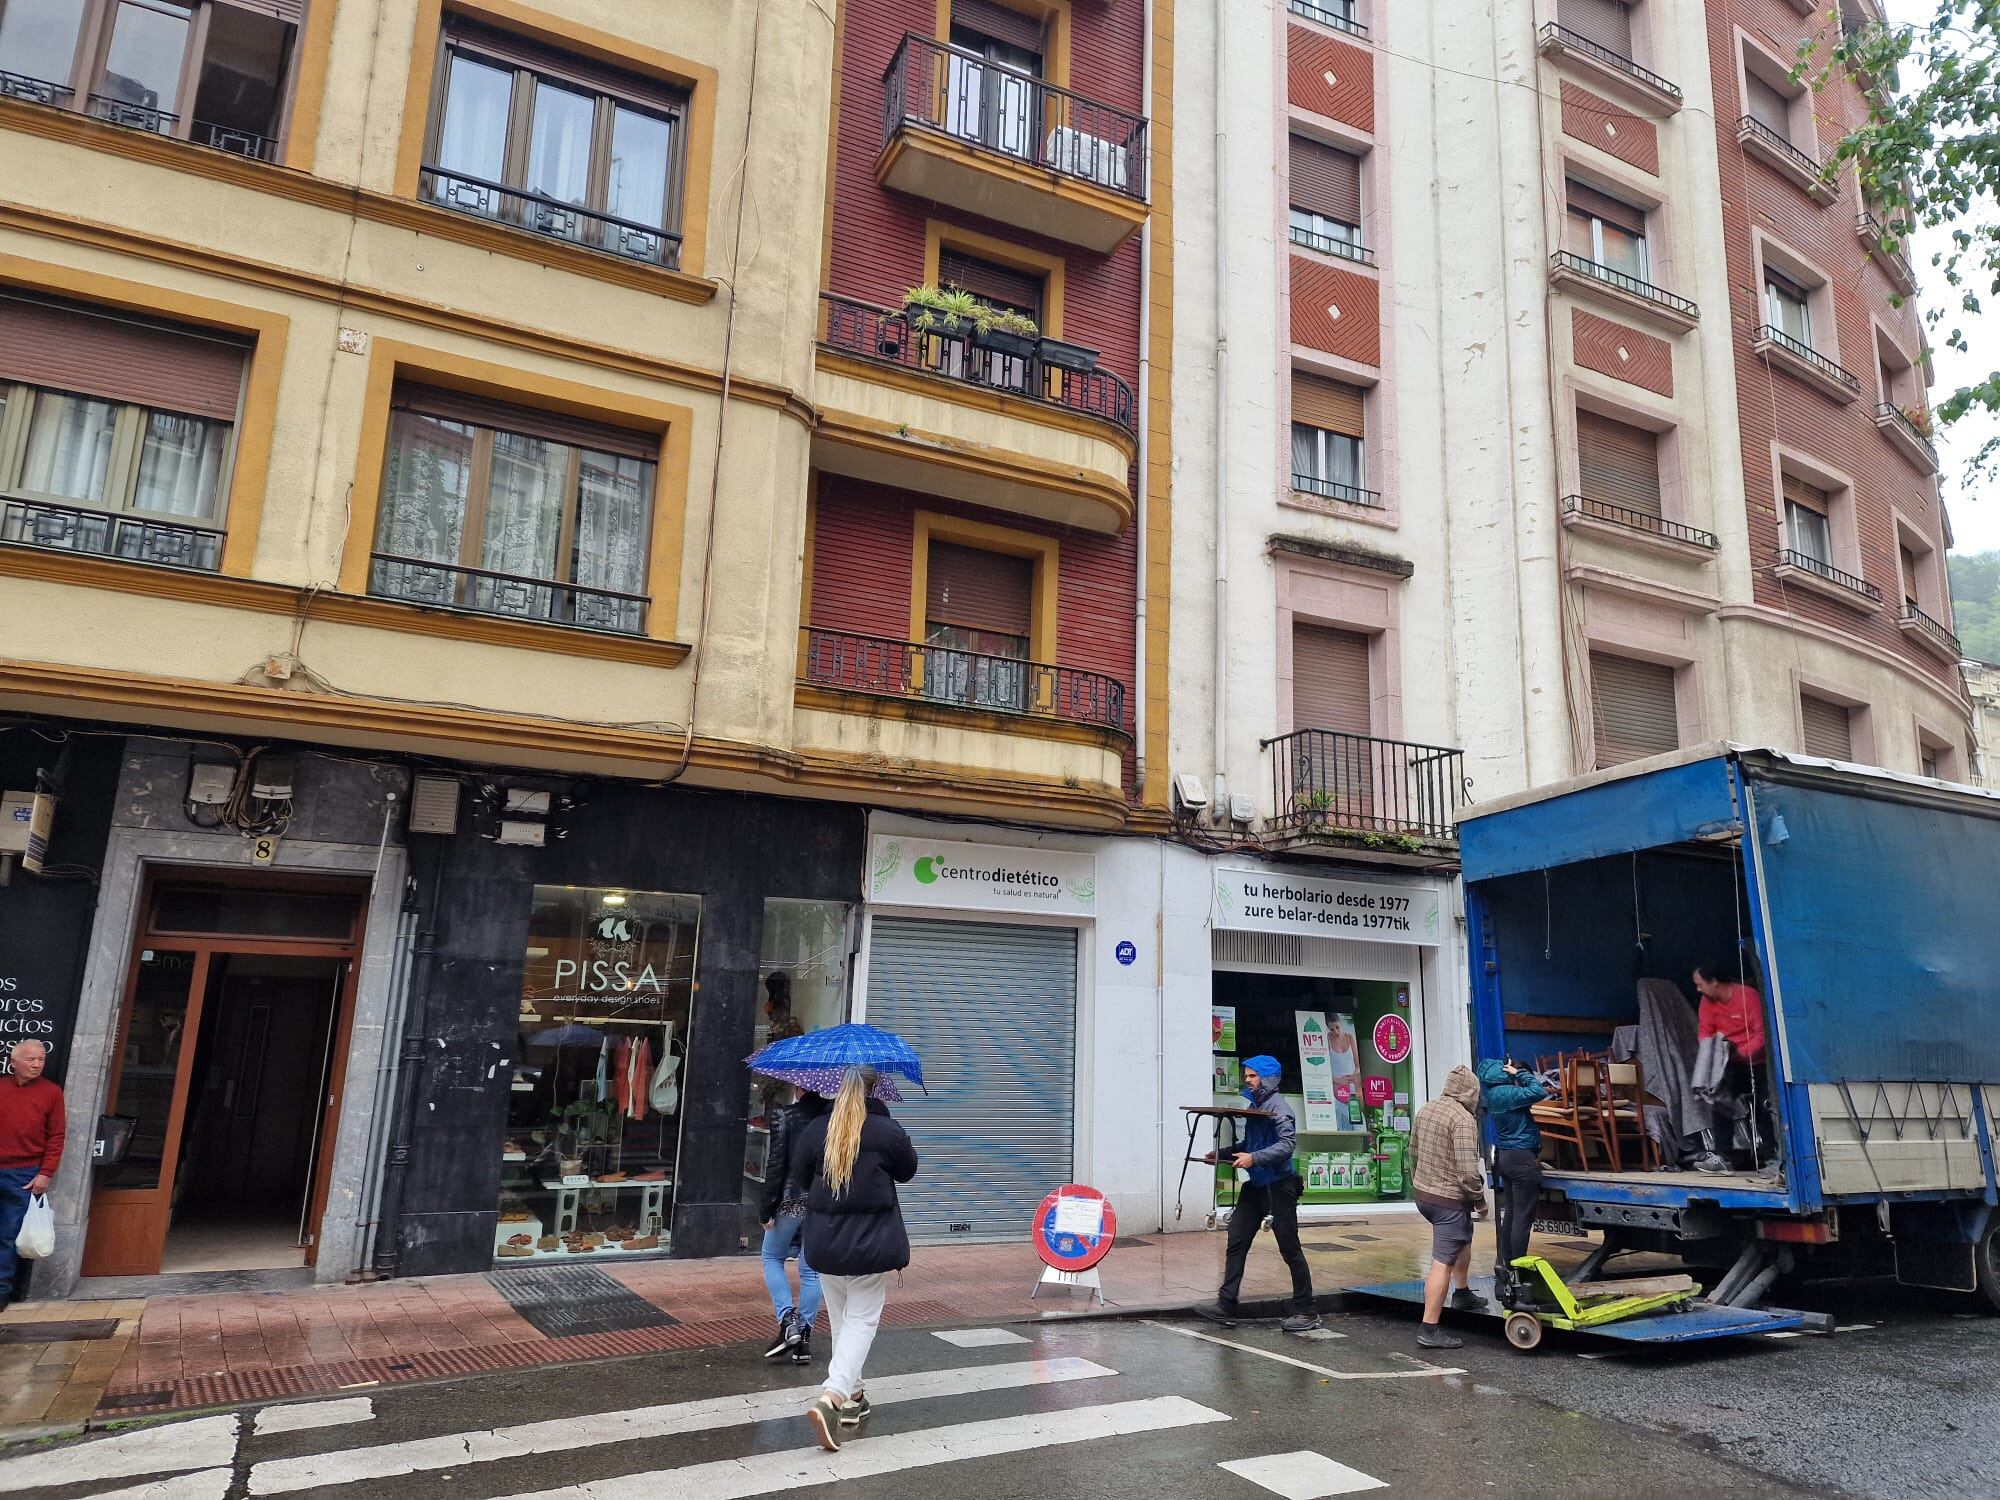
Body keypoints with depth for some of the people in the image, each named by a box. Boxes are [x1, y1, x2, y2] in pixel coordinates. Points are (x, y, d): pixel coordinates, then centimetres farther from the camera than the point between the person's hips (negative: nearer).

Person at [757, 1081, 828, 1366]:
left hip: (790, 1201, -3)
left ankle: (788, 1321, 2)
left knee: (772, 1258, 18)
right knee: (811, 1269, 12)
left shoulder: (784, 1117, -11)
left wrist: (767, 1209, -6)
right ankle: (804, 1337, 12)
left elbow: (776, 1166, -12)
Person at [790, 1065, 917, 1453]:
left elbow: (798, 1181, 7)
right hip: (873, 1243, -4)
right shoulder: (887, 1131, -12)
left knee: (840, 1318, 19)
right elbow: (908, 1170, 6)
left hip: (825, 1242, 4)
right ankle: (832, 1398, -14)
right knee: (862, 1319, 3)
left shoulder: (815, 1130, -4)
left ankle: (852, 1396, 30)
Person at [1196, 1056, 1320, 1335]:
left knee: (1289, 1248, 1)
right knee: (1236, 1242, 4)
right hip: (1255, 1185, 8)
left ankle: (1306, 1312, 13)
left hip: (1278, 1184, -8)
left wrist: (1254, 1158, -33)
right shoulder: (1252, 1104, 11)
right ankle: (1226, 1306, 8)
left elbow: (1288, 1143, -25)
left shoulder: (1277, 1106, -13)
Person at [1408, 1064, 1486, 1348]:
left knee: (1464, 1237, 30)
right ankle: (1429, 1330, -5)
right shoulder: (1463, 1119, -19)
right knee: (1442, 1262, -5)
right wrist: (1479, 1199, -8)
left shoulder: (1426, 1110, 6)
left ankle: (1462, 1295, 43)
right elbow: (1468, 1169, -22)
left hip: (1422, 1193, 9)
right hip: (1449, 1199, -9)